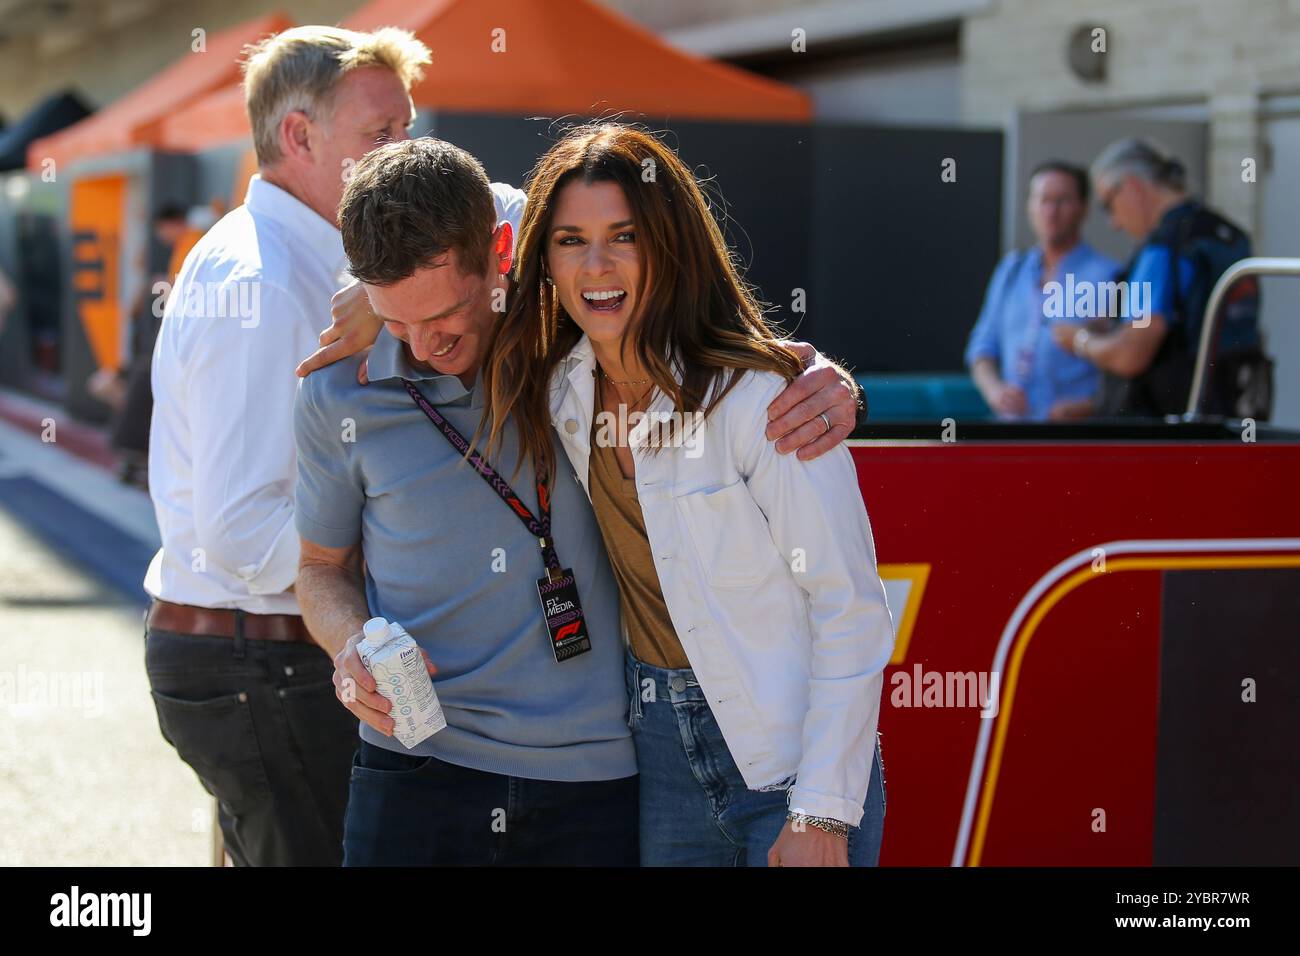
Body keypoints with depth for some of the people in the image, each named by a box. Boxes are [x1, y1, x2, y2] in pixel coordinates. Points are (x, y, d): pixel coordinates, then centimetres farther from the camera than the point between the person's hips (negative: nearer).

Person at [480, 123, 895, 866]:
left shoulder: (758, 396, -18)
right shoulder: (557, 388, -1)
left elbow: (853, 614, -16)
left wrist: (823, 814, -17)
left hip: (790, 752, -5)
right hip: (660, 746, 5)